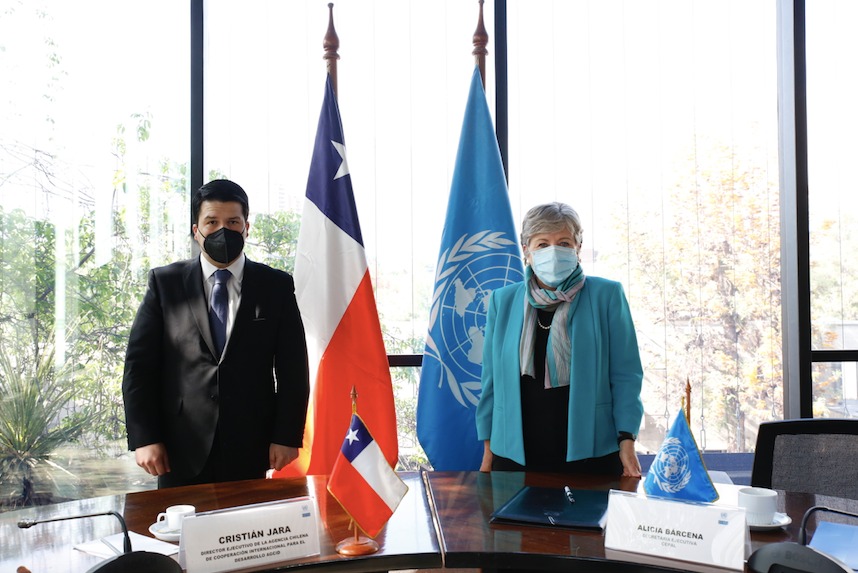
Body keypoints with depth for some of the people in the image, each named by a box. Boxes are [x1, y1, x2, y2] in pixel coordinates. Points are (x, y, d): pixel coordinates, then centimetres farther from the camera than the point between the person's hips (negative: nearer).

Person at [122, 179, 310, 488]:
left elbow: (293, 368, 2)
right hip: (181, 450, 0)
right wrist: (144, 438, -4)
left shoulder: (276, 286, 3)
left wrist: (287, 436, -3)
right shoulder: (165, 283, 4)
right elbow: (139, 364, 2)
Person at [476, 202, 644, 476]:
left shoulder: (607, 295, 0)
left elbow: (625, 374, -1)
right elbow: (491, 380, 10)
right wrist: (488, 448, 8)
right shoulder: (503, 300, 7)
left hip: (591, 453, -1)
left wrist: (626, 439, -9)